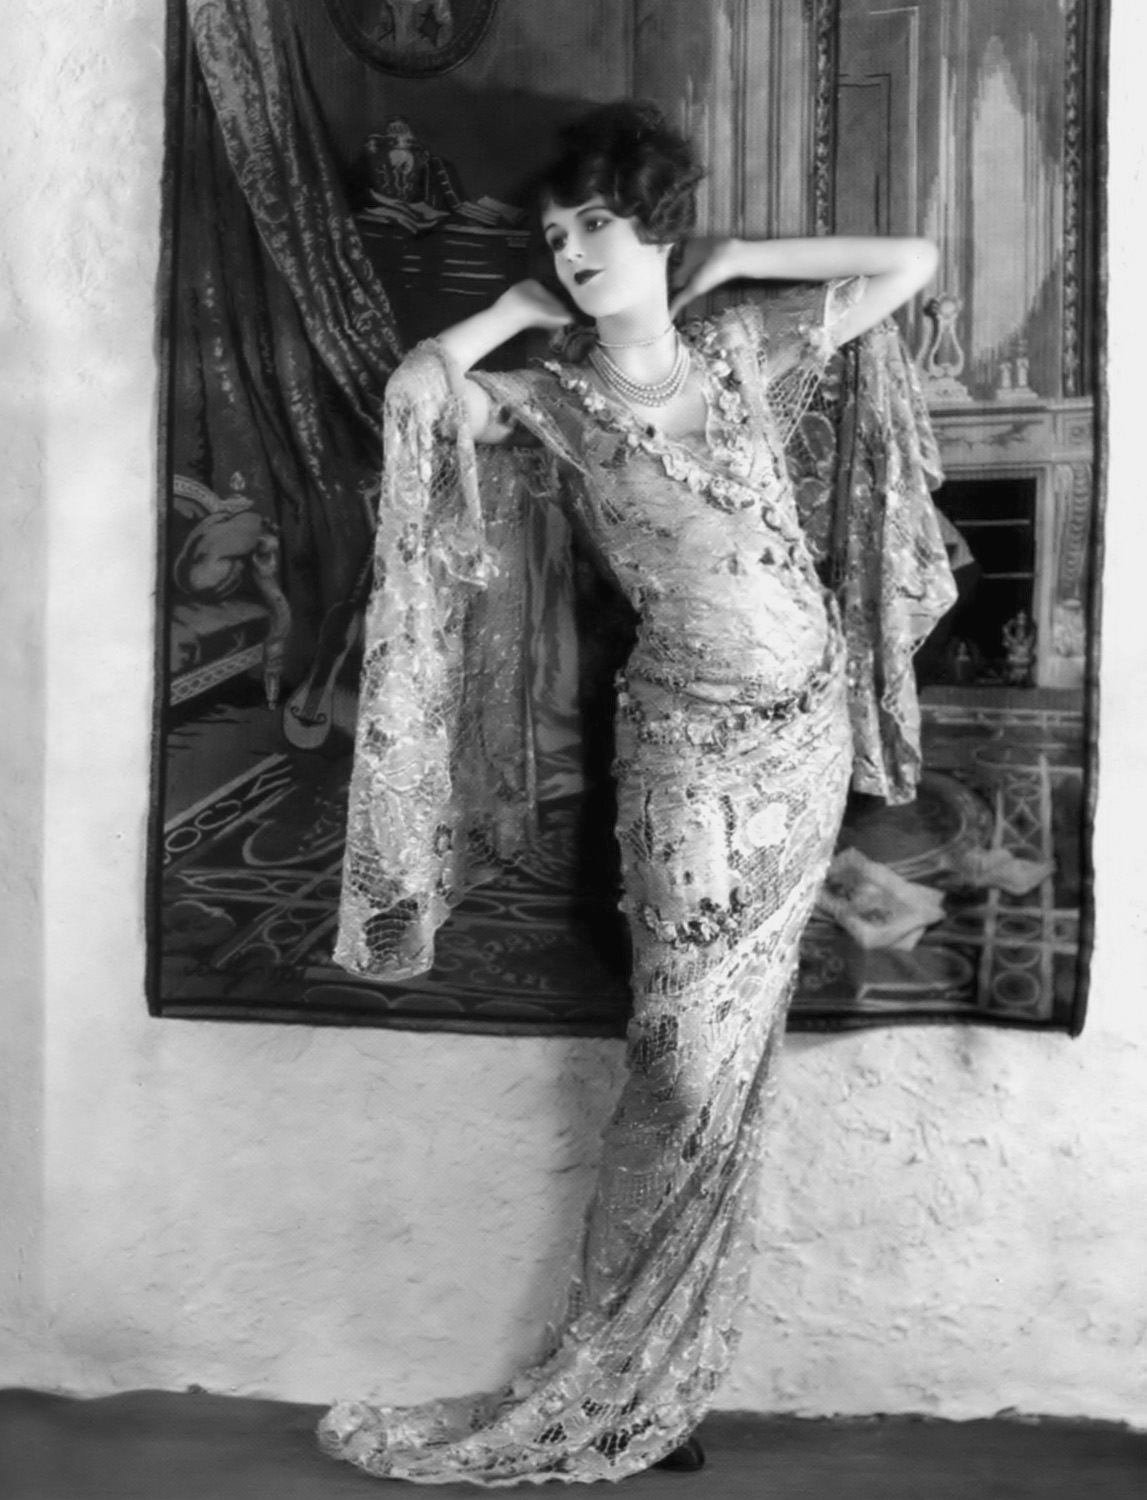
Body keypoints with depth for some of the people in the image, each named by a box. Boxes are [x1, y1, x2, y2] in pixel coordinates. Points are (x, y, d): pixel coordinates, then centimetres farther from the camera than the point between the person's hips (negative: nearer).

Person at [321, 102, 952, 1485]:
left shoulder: (745, 347, 6)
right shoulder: (553, 400, -3)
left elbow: (913, 261, 9)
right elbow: (414, 390, -21)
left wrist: (733, 263, 4)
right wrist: (520, 309, -5)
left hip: (810, 724, 3)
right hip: (690, 742, -3)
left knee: (726, 1053, 9)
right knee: (687, 1057, -5)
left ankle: (644, 1377, 25)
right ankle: (625, 1388, 14)